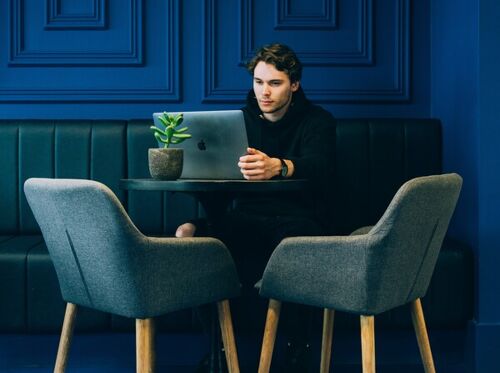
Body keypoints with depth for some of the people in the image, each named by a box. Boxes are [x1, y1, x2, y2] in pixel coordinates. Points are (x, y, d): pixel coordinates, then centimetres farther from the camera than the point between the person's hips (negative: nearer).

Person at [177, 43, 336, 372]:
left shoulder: (317, 120, -1)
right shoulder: (242, 119, 14)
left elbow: (319, 167, -23)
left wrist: (277, 166, -46)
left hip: (298, 219, -4)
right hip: (248, 218, 4)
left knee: (293, 244, -41)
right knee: (188, 233, -25)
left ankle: (297, 346, -19)